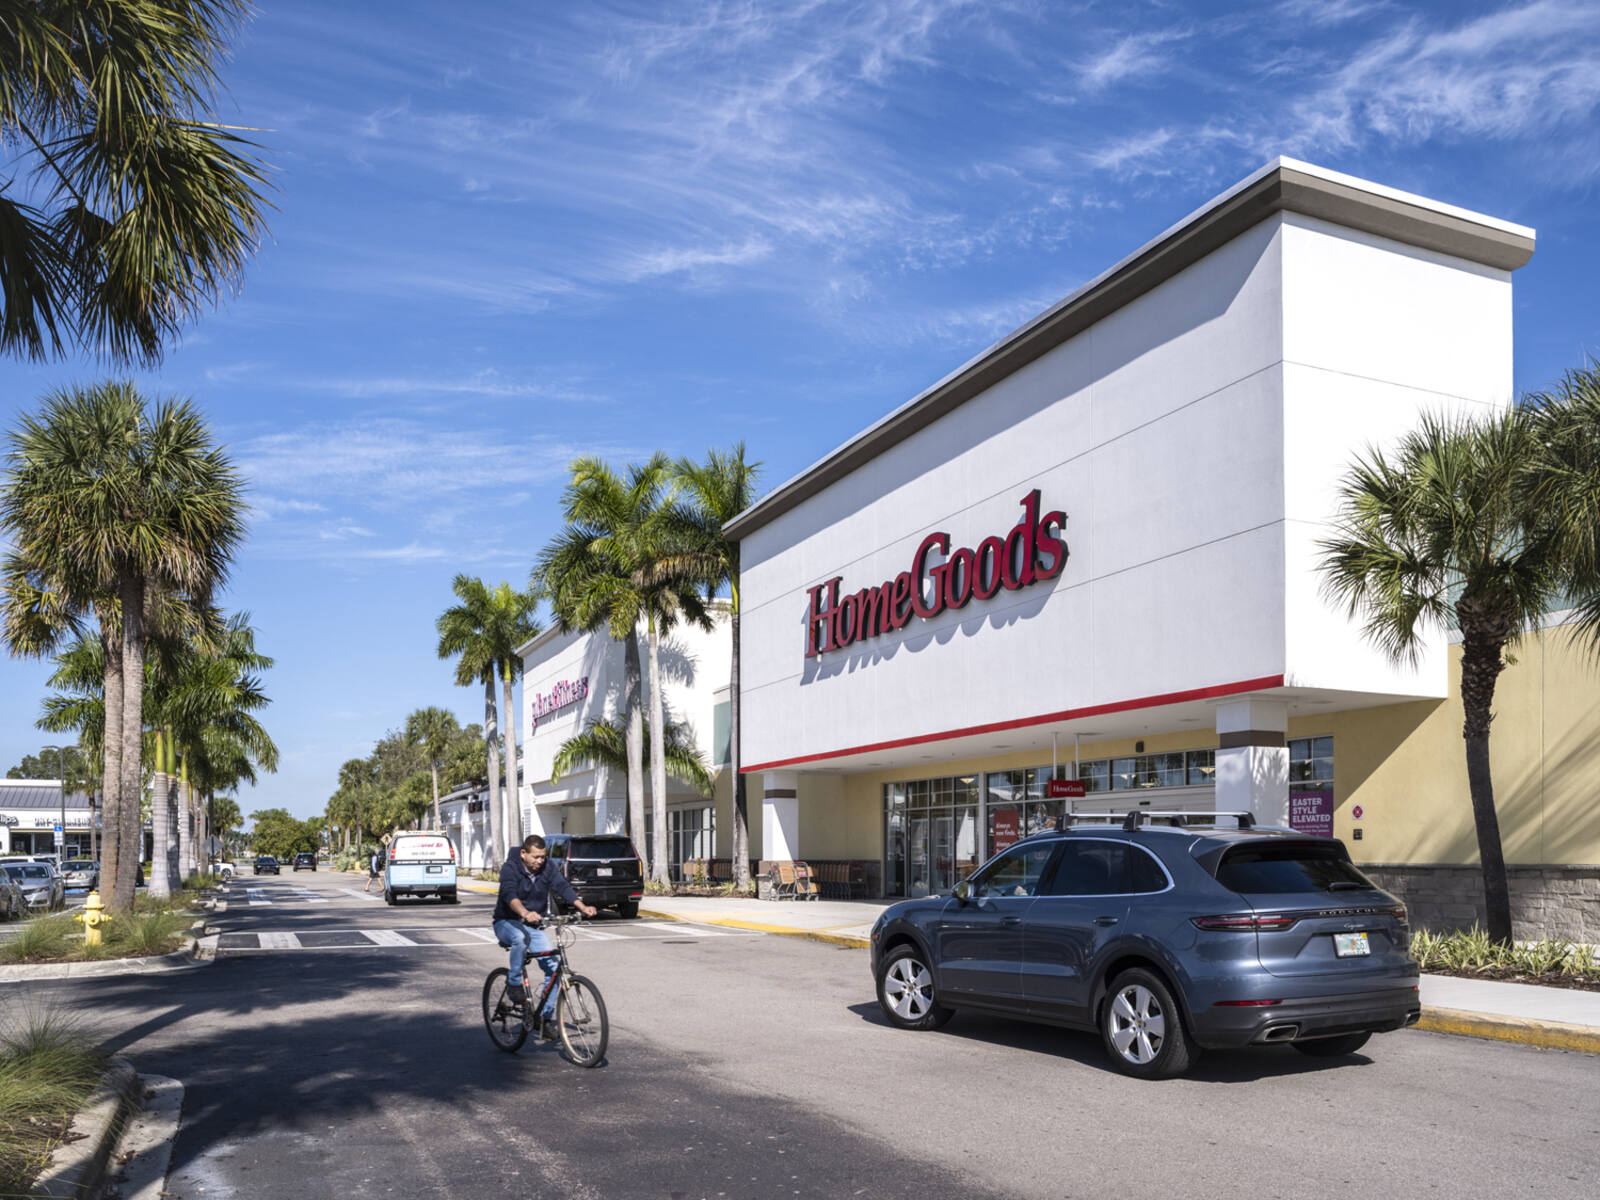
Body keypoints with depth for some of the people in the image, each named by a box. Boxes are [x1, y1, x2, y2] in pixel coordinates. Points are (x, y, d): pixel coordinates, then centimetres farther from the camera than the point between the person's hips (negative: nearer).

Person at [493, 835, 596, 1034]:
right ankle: (514, 983, -17)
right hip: (507, 923, -4)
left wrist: (582, 907, -34)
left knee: (554, 967, -12)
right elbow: (510, 894, -34)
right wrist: (525, 913, -54)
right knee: (521, 938, -39)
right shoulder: (510, 868, -17)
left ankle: (545, 1017, 1)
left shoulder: (547, 866, -4)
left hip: (534, 926, 4)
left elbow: (562, 886, -16)